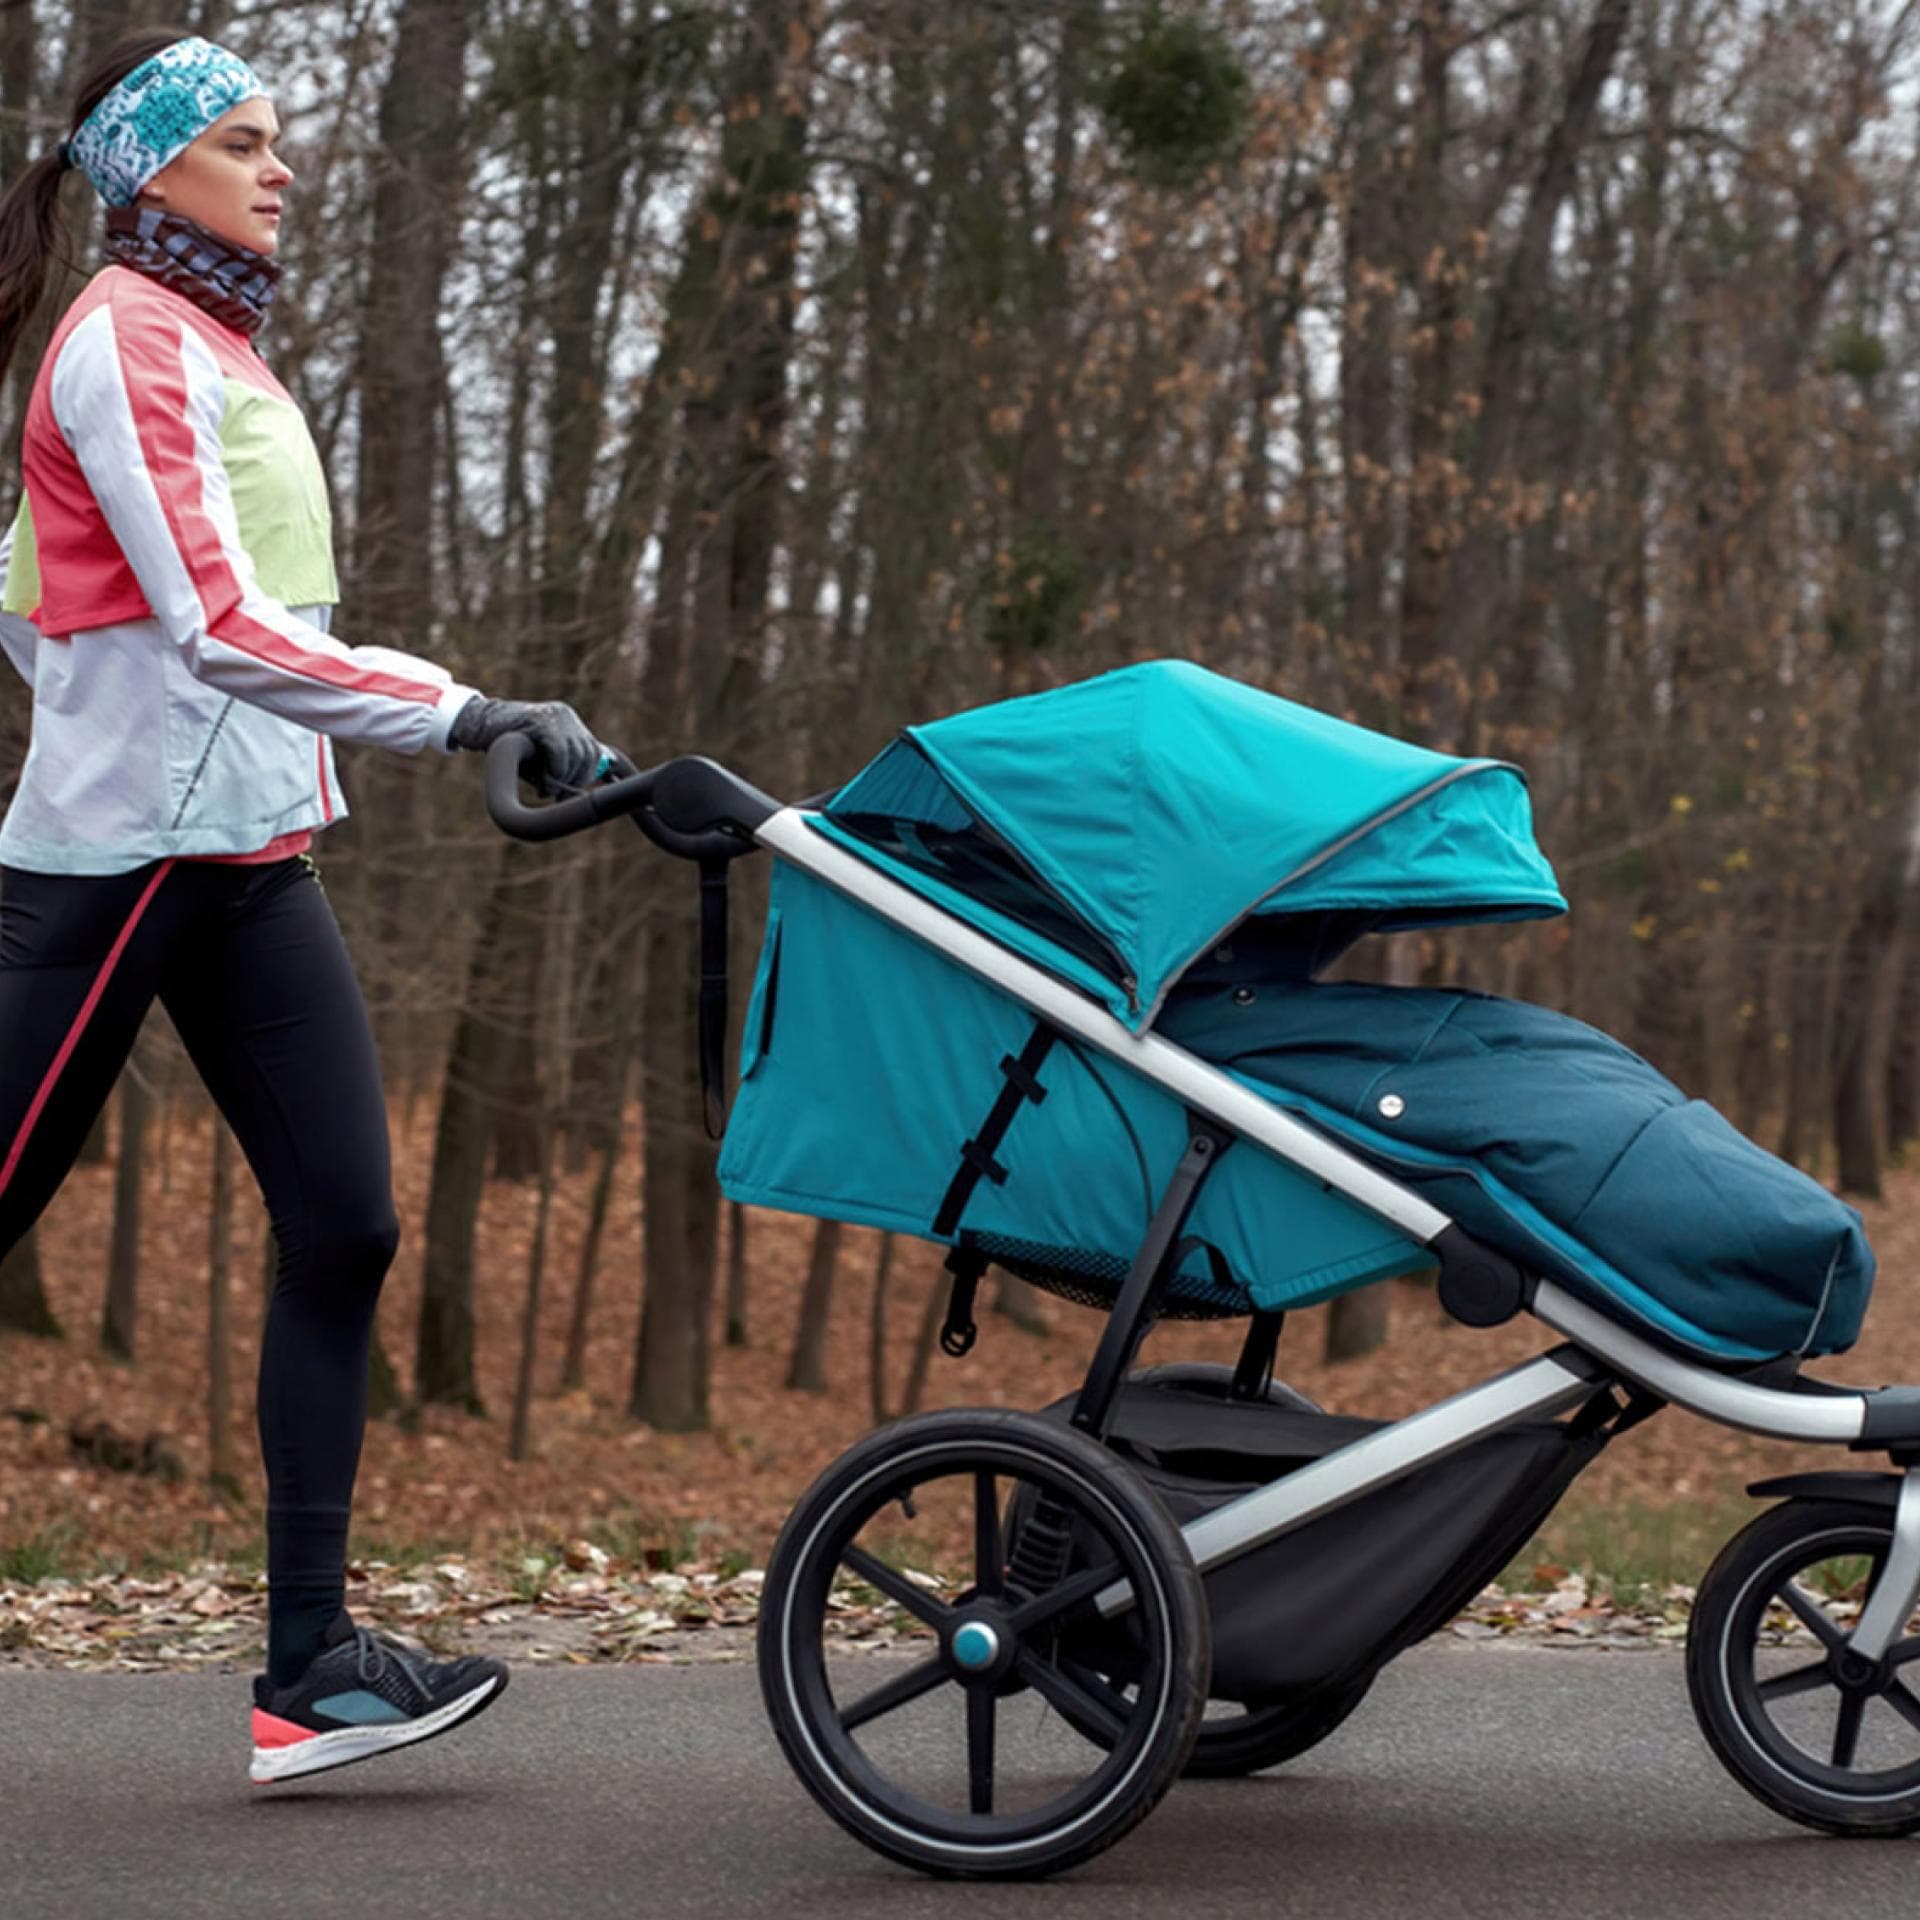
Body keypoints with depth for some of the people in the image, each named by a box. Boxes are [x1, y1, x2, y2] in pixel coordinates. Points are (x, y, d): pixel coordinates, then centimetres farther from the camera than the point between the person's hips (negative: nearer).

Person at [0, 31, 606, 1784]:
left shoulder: (208, 341, 17)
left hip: (245, 858, 9)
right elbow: (220, 626, -23)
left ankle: (310, 1667, 0)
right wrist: (466, 716, -27)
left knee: (346, 1227, -1)